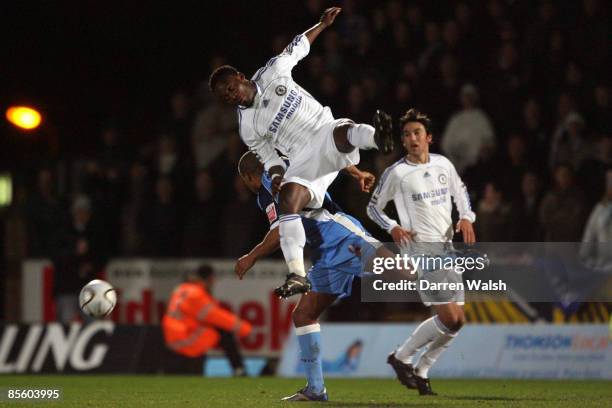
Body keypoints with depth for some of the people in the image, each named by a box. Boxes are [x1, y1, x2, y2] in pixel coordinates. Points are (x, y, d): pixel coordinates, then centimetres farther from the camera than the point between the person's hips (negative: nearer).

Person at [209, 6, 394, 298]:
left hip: (326, 135, -2)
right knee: (288, 201, -23)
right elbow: (269, 158, 14)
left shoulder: (272, 72, 5)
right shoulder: (248, 129, 7)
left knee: (342, 132, -38)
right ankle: (297, 274, -27)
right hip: (303, 160, 2)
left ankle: (378, 138, -75)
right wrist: (277, 176, -8)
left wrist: (323, 24, 21)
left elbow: (297, 47, 20)